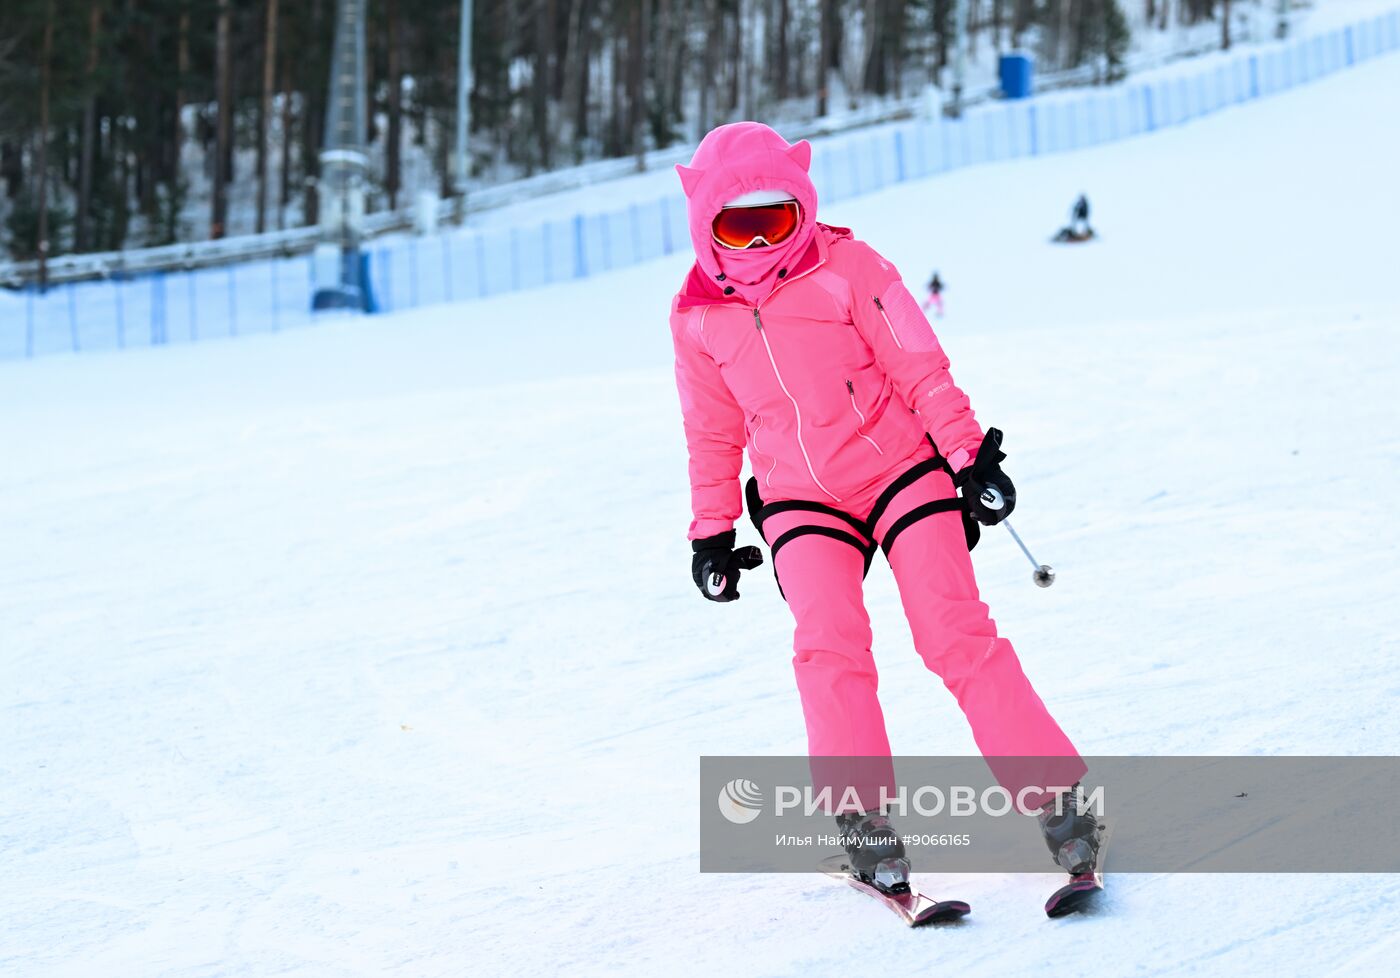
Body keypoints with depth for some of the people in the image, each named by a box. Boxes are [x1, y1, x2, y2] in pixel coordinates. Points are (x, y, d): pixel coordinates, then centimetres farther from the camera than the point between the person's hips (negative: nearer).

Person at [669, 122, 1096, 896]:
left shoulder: (847, 270, -7)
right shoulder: (698, 317, 3)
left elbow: (922, 370, -4)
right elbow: (712, 433, 15)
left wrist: (970, 455, -8)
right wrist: (712, 532, 15)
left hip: (900, 469, -2)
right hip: (800, 500, 2)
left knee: (957, 635, -12)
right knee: (828, 644, -21)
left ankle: (1054, 796, -7)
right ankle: (863, 817, -12)